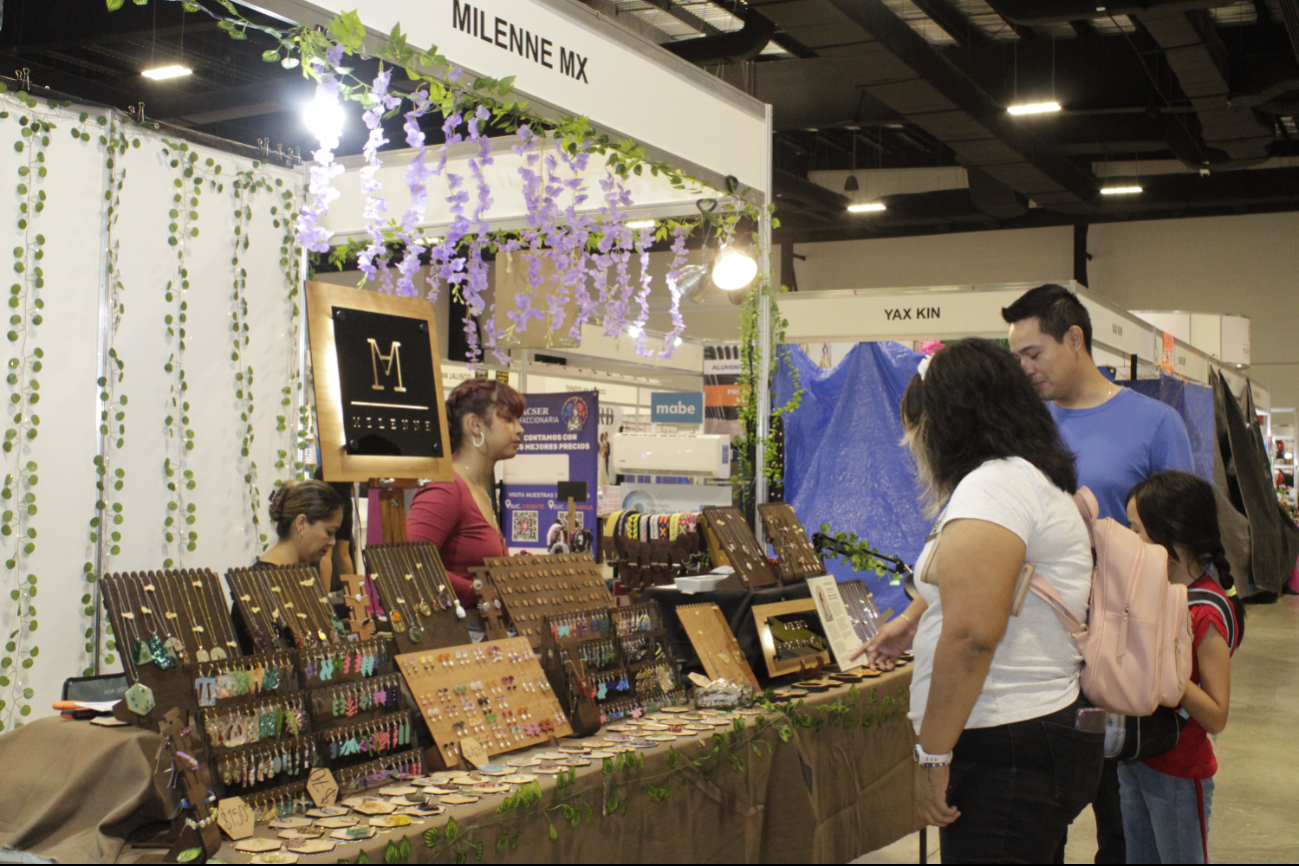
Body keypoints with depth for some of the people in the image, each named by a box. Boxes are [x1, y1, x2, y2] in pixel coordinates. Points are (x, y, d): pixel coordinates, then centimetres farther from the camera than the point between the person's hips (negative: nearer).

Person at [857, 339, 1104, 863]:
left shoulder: (992, 485, -14)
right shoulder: (1033, 478, 19)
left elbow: (971, 635, -24)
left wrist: (933, 755, -19)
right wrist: (913, 622, 50)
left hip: (1009, 756, -10)